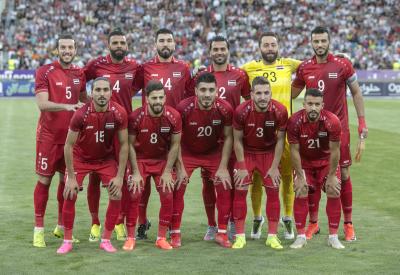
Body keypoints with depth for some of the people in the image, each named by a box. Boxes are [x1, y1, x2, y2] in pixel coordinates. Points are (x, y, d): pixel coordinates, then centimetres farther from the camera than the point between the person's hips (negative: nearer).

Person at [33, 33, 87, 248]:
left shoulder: (79, 74, 8)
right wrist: (67, 106, -30)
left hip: (71, 135, 5)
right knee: (44, 180, 0)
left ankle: (61, 227, 22)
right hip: (49, 135, -5)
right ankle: (38, 229, 7)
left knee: (67, 179, 10)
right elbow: (42, 103, -18)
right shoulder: (45, 72, -8)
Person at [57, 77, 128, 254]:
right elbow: (68, 146, -18)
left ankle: (106, 240, 6)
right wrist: (71, 177, -18)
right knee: (70, 195, -11)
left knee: (116, 196, -9)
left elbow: (124, 145, -11)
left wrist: (120, 176, -14)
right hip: (81, 158, -2)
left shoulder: (119, 113, -21)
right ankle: (67, 241, 4)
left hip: (107, 158, 2)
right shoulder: (81, 114, -26)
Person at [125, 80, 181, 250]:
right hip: (140, 159, -1)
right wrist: (135, 172, -13)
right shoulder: (136, 117, -21)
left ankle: (161, 238, 5)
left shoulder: (174, 117, -16)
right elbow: (130, 145, -11)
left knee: (168, 196, -7)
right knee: (134, 195, -10)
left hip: (162, 160, 2)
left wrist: (167, 171, -9)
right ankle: (130, 238, 2)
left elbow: (175, 145, -7)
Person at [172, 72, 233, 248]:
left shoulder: (225, 109, -21)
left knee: (224, 188, -7)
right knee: (178, 189, -12)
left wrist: (223, 167, -11)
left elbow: (227, 138, -8)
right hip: (187, 153, -1)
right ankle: (175, 234, 0)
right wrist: (180, 168, -17)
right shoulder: (183, 108, -27)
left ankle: (222, 233, 7)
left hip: (214, 153, 2)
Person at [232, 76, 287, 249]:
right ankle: (240, 236, 1)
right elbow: (237, 140, -12)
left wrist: (275, 167, -9)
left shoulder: (280, 111, -22)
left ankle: (272, 236, 6)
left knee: (273, 190, -4)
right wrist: (242, 167, -11)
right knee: (240, 190, -7)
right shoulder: (241, 111, -24)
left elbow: (280, 140, -10)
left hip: (269, 152, 1)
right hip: (246, 152, -1)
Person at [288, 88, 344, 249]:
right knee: (301, 194, -10)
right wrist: (300, 177, -15)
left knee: (334, 193, -8)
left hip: (327, 161, 0)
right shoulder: (295, 122, -26)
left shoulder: (332, 122, -28)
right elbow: (294, 151, -17)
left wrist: (331, 176, -13)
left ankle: (333, 237, 3)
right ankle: (301, 236, 2)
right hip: (304, 162, 0)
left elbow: (335, 151, -18)